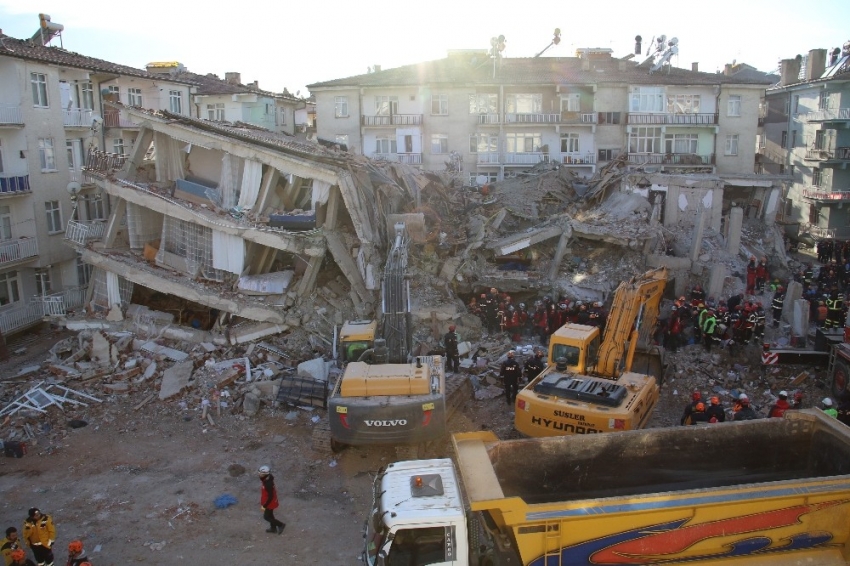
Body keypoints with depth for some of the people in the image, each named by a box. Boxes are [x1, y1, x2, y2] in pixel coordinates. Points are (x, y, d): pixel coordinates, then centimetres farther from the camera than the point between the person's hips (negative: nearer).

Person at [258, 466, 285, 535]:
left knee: (266, 516, 8)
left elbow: (270, 496, -30)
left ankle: (281, 525, 20)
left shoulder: (268, 484, -37)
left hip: (270, 502, -9)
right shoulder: (268, 478, -9)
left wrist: (264, 506, -23)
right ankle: (273, 528, 43)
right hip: (271, 501, 9)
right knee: (270, 514, 25)